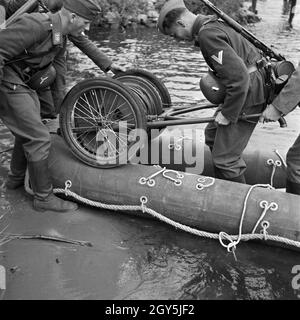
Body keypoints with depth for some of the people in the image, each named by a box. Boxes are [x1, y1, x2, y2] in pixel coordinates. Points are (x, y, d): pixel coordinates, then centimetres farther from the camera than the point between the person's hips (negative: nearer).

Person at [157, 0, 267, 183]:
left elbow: (239, 76, -28)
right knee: (212, 136, 22)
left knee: (225, 157, -7)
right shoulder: (213, 23, 11)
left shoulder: (207, 35, -21)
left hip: (247, 94, -11)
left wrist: (228, 113, -19)